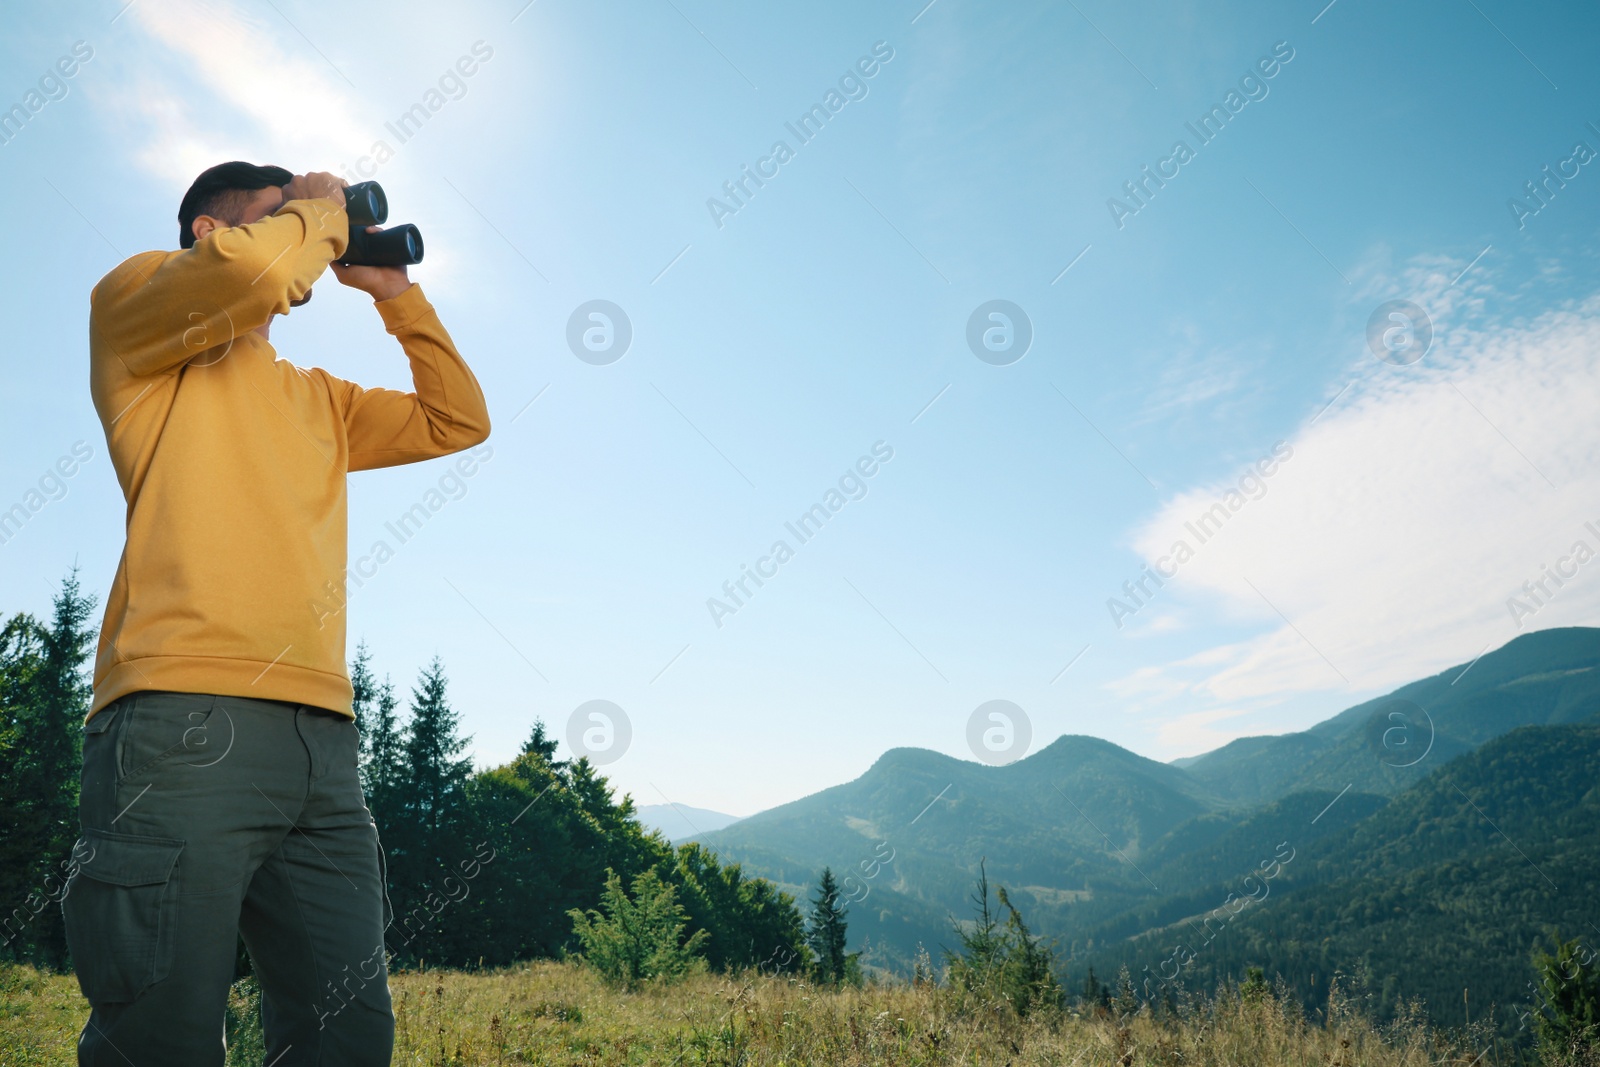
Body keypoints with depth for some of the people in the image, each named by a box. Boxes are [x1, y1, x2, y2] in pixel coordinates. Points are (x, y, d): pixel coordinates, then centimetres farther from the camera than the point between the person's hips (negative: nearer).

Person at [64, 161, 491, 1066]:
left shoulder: (317, 398, 29)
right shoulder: (133, 302, 12)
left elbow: (459, 422, 28)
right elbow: (252, 266, -9)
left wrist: (392, 289, 26)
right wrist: (321, 209, 11)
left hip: (322, 737, 7)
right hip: (185, 719, -6)